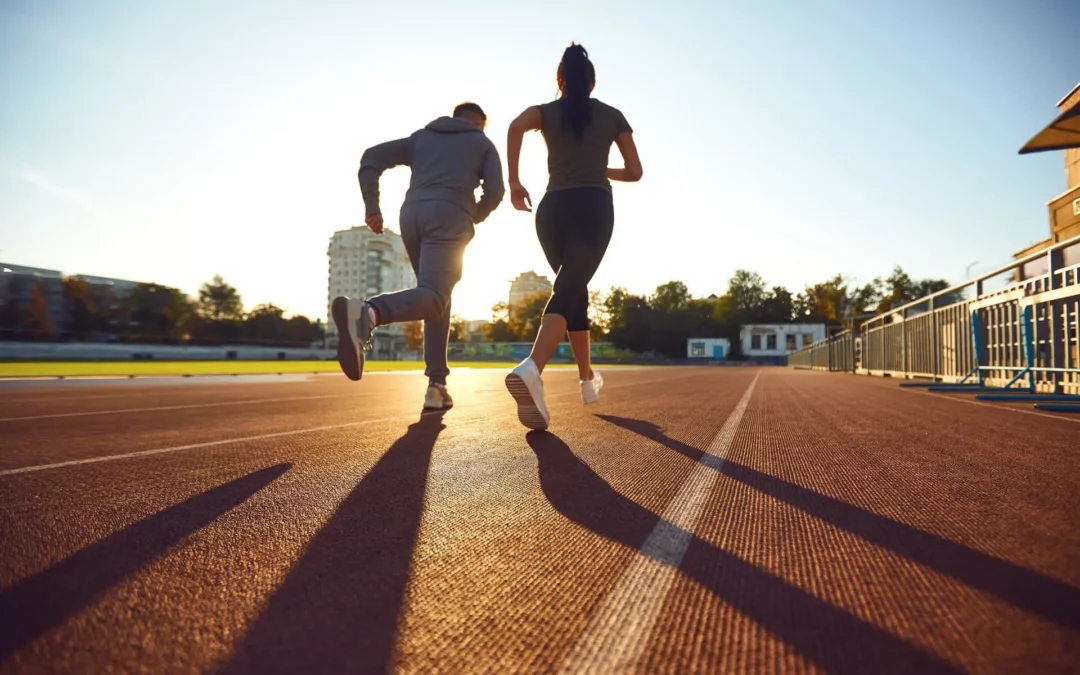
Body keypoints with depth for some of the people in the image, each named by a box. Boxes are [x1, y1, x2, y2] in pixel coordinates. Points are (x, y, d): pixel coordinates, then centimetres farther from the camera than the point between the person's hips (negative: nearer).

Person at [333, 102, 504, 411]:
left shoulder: (421, 137, 30)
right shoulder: (483, 143, 22)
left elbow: (371, 158, 17)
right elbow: (495, 191, 7)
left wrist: (372, 208, 10)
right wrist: (473, 219, 24)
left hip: (412, 214, 5)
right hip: (448, 217, -5)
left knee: (436, 297, 12)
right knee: (432, 298, -19)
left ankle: (437, 386, 2)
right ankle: (368, 312, -51)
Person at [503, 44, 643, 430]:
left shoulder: (546, 112, 14)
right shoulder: (612, 116, 16)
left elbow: (516, 126, -10)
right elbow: (634, 172, 15)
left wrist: (514, 182, -5)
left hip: (553, 208, 3)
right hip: (593, 207, -2)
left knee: (575, 291, 17)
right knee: (567, 292, -16)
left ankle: (588, 379, 25)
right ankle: (531, 369, -43)